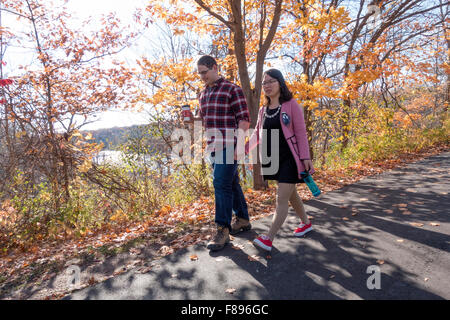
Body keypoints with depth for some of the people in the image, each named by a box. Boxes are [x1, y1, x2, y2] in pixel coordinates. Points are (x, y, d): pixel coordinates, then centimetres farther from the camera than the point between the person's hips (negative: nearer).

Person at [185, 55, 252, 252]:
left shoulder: (232, 90, -6)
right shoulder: (203, 94, 17)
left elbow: (244, 119, -10)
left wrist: (238, 145, -17)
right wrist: (191, 119, 5)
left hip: (228, 145, -7)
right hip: (213, 145, 8)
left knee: (221, 184, -10)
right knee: (231, 183, 14)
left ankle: (222, 230, -1)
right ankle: (242, 220, 27)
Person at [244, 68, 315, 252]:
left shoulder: (291, 106, -5)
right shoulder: (263, 110, 11)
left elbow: (301, 133, -7)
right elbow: (257, 133, 14)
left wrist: (305, 157, -14)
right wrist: (245, 149, 0)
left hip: (290, 158, -6)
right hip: (274, 160, 6)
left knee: (282, 199, -8)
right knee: (291, 195, 18)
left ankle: (268, 239, -8)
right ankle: (306, 223, 38)